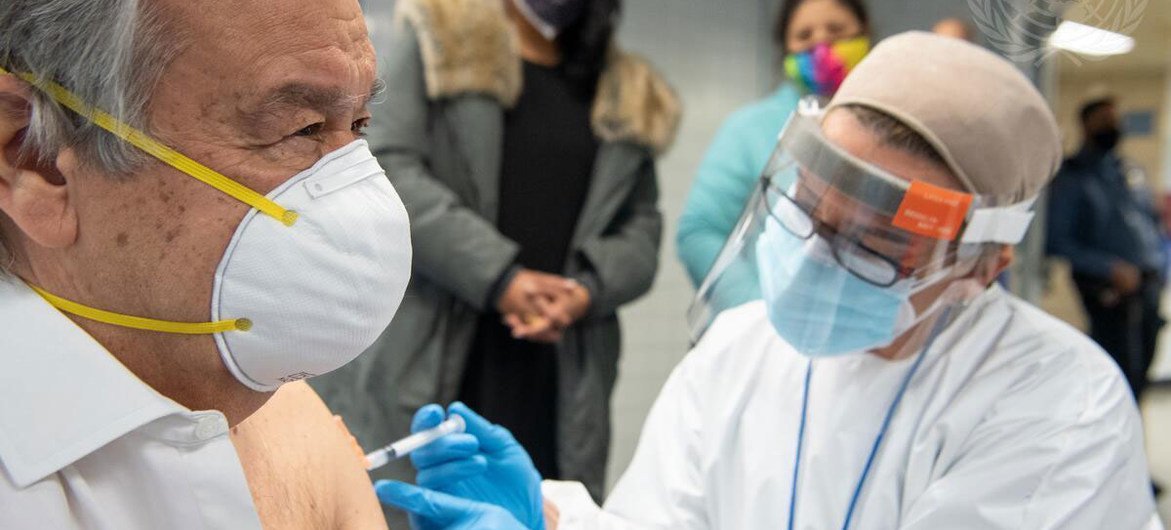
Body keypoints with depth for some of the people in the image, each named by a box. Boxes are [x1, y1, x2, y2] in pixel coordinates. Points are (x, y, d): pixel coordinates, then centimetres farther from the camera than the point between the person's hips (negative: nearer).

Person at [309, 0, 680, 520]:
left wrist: (588, 291, -9)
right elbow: (386, 170, -6)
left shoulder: (630, 100, 20)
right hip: (420, 360, -3)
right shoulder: (432, 42, 8)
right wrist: (500, 278, -14)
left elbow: (641, 227, 14)